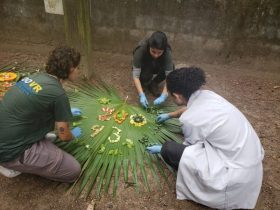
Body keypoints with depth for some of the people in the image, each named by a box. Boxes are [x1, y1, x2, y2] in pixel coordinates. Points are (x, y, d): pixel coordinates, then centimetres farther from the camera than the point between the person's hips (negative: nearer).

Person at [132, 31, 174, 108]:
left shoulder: (167, 52, -32)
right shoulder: (141, 49, -36)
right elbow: (136, 75, -34)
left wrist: (164, 95, -44)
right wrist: (141, 95, -43)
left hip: (156, 69, 2)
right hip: (143, 69, -2)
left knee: (170, 67, -29)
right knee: (144, 78, -36)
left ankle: (153, 84, -4)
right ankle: (145, 83, 0)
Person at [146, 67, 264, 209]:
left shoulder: (190, 119, -23)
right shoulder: (206, 95, -1)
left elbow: (189, 146, -2)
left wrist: (162, 149, 14)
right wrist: (169, 115, 39)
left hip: (237, 174, -8)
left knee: (168, 149, -12)